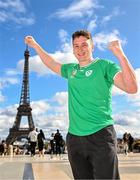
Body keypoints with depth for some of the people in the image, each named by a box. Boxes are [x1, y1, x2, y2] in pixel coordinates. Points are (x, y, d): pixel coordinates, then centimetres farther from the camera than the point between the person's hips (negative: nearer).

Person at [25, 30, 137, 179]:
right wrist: (35, 45, 37)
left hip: (100, 135, -5)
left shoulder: (105, 66, -2)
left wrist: (120, 55, -26)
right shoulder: (71, 69, 14)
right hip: (74, 137, 5)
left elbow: (131, 88, -15)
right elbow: (52, 64, 33)